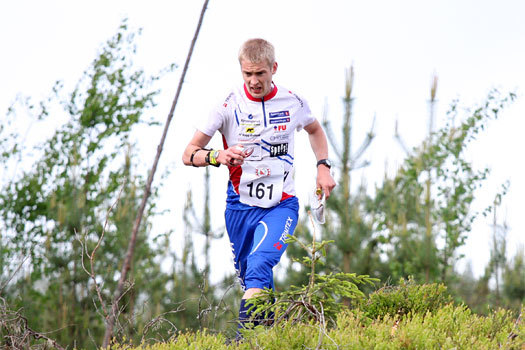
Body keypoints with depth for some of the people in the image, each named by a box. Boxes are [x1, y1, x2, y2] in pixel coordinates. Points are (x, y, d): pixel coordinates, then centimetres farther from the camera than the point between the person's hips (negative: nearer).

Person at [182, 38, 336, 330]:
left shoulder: (293, 103, -1)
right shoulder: (229, 106, -7)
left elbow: (315, 130, 24)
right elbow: (189, 154, -8)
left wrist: (324, 167, 10)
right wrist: (218, 156, -28)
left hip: (281, 205, -2)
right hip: (241, 207, 2)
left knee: (260, 264, -26)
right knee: (248, 276, 11)